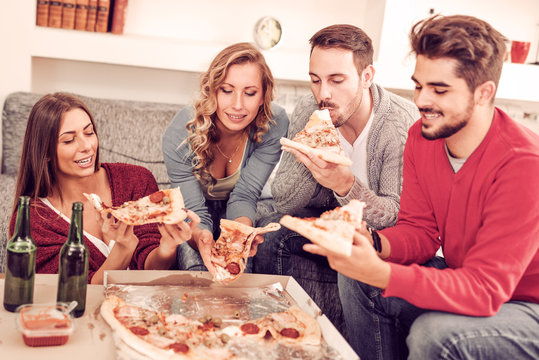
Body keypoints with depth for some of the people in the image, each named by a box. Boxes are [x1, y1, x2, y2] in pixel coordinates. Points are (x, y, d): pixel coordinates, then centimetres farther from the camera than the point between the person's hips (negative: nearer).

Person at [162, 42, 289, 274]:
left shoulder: (274, 124, -25)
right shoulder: (179, 136, -27)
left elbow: (244, 195, -23)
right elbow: (194, 212, -27)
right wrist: (200, 237, -52)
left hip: (242, 213, 1)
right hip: (194, 206, -1)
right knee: (192, 254, -32)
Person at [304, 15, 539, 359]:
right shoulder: (421, 137, -7)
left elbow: (484, 290, -32)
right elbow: (420, 230, -2)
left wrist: (381, 273, -44)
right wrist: (370, 242, -24)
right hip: (463, 277, 7)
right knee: (357, 280, -9)